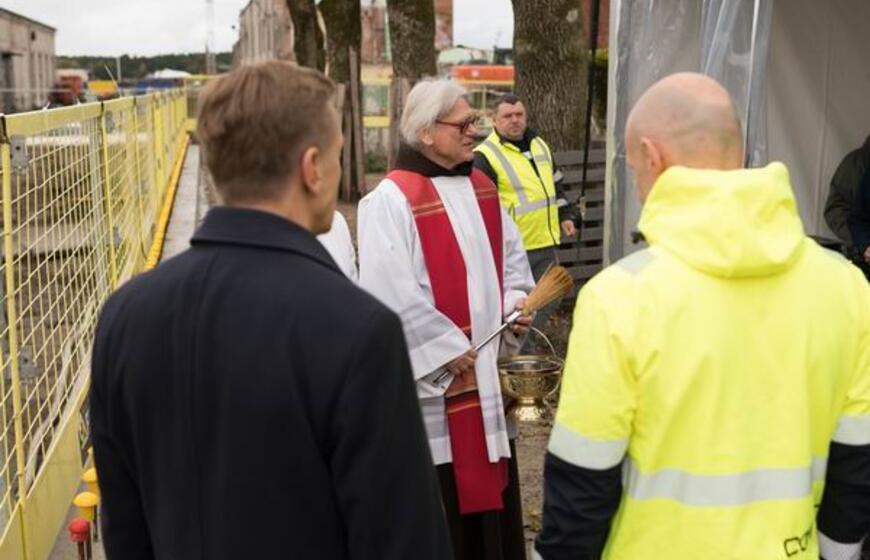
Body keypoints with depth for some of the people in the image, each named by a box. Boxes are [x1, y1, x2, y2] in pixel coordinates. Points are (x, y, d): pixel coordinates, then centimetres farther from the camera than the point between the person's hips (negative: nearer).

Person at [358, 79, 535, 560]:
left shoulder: (481, 189, 9)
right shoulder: (391, 200, -16)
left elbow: (510, 254, 20)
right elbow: (392, 294, -22)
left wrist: (516, 302, 2)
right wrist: (449, 350, -17)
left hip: (490, 371, 7)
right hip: (431, 377, -7)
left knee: (489, 483, 18)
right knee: (438, 496, 3)